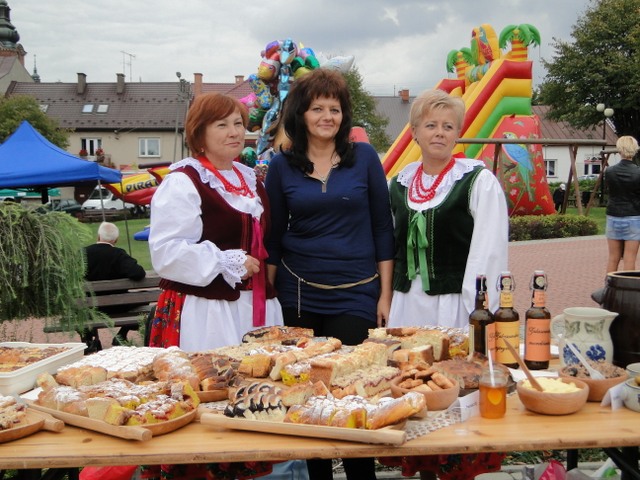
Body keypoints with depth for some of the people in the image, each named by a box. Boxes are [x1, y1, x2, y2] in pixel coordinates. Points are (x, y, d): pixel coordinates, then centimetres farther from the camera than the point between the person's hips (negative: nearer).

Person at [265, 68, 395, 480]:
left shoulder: (365, 158, 1)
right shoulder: (282, 166, 3)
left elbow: (382, 228, 2)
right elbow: (273, 237, 8)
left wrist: (385, 293, -1)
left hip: (355, 295, -1)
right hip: (298, 296, 2)